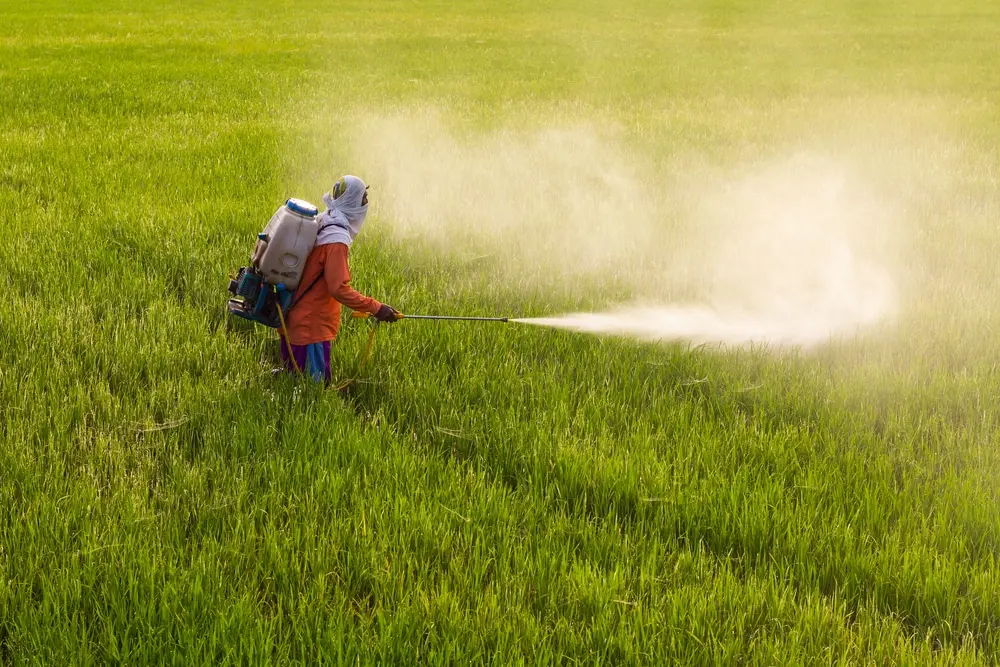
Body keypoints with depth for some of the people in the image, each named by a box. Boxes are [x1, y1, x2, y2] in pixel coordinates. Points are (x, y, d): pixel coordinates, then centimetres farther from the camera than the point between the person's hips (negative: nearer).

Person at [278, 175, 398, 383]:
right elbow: (339, 289, -26)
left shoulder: (320, 224, 7)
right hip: (312, 329, -9)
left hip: (293, 324, 9)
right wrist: (376, 308, -25)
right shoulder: (336, 239, -21)